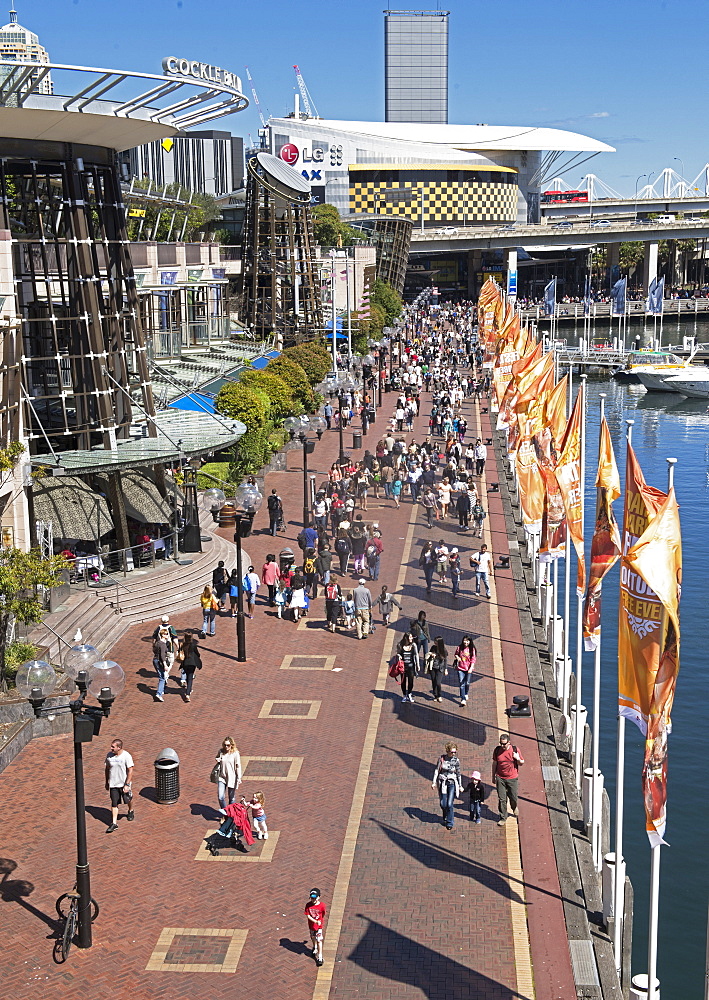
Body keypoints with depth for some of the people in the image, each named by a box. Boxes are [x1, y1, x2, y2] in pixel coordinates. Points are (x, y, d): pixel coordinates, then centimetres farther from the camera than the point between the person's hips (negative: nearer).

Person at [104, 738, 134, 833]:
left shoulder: (126, 756, -18)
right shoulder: (109, 755, -5)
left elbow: (130, 771, -15)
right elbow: (107, 769, 8)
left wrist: (127, 784, -18)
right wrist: (106, 782, 11)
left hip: (124, 783, -2)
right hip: (113, 784, 2)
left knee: (128, 800, 18)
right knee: (114, 803, 1)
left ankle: (131, 811, 49)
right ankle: (114, 823, 5)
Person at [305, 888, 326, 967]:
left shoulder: (322, 905, -19)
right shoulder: (308, 905, -16)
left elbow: (323, 915, -1)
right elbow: (308, 915, -16)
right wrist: (316, 921, -25)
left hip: (319, 926, -3)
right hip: (311, 925, 3)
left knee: (319, 941, -3)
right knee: (313, 938, 25)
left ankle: (320, 957, 3)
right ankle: (315, 948, 54)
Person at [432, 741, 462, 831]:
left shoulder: (456, 761, -4)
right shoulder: (441, 758, -5)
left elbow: (458, 774, 6)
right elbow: (437, 770, 2)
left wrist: (460, 786, 10)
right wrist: (434, 782, -1)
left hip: (452, 783, -1)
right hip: (442, 783, 1)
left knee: (449, 804, -9)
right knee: (443, 804, 4)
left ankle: (450, 823, 8)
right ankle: (445, 819, 34)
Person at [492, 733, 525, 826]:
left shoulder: (515, 750, -11)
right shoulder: (497, 750, -7)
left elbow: (522, 763, 0)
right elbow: (494, 764, 5)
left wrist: (518, 759, -23)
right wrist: (493, 777, 10)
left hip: (512, 778, -1)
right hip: (500, 778, 1)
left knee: (513, 797, 12)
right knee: (502, 799, 2)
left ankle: (514, 808, 46)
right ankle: (503, 818, 15)